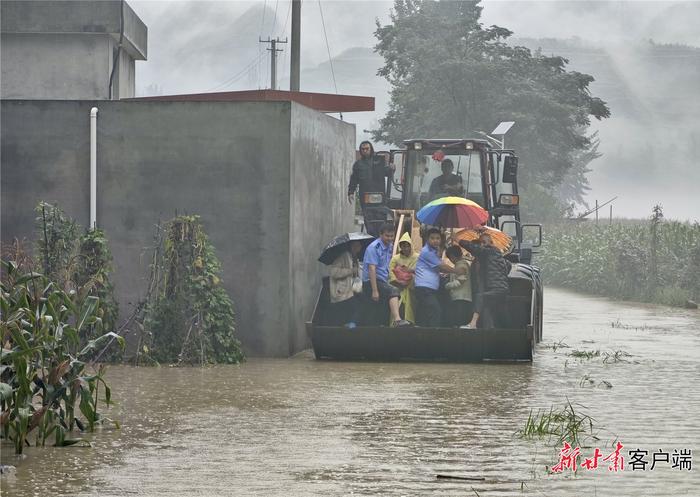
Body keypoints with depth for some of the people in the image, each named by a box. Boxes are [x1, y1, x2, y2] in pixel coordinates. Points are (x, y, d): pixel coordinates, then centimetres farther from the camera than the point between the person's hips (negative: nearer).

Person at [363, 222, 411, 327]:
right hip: (371, 282, -9)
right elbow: (372, 269, -18)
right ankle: (397, 320, -48)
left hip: (383, 282, 9)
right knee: (393, 291, -32)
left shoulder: (390, 247, 14)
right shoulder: (374, 248, -12)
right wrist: (374, 291, -24)